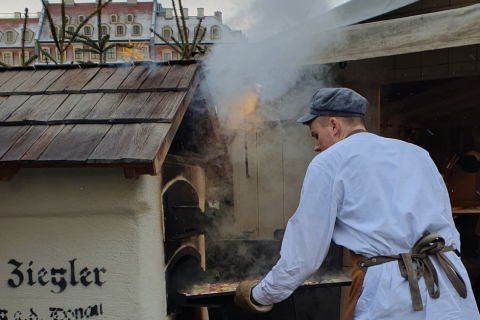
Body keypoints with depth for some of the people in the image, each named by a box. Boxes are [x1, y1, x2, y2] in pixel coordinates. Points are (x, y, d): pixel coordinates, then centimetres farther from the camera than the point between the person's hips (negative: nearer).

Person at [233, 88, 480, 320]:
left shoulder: (328, 162, 2)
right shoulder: (418, 154, 19)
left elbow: (303, 255, 1)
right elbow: (450, 234, 20)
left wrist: (259, 297, 14)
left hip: (391, 299, -6)